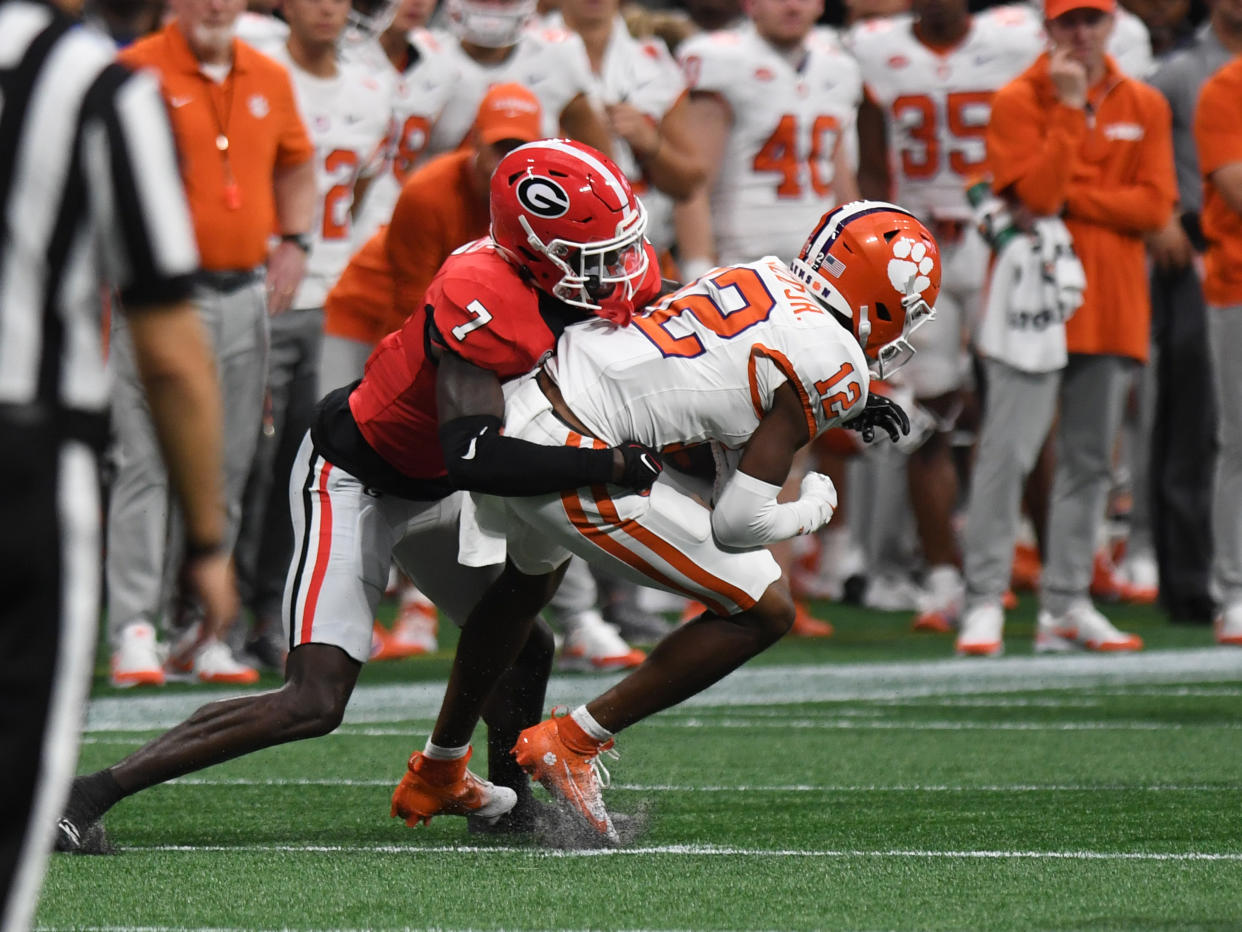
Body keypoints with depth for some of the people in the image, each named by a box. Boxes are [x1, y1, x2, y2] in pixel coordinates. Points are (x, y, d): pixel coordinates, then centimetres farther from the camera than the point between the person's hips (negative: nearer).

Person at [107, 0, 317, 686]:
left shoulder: (270, 80, 11)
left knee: (225, 472, 8)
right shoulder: (136, 74, -7)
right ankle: (134, 630, -9)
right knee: (151, 462, -10)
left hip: (246, 295, 6)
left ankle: (202, 629, 15)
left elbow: (296, 165, 26)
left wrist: (293, 241, 13)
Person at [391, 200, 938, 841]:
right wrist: (812, 511, 6)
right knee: (764, 613, 3)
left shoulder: (762, 276, 12)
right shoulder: (834, 366, -10)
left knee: (530, 572, 39)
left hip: (520, 412, 9)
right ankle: (570, 745, 7)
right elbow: (736, 524, -13)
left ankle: (437, 771, 54)